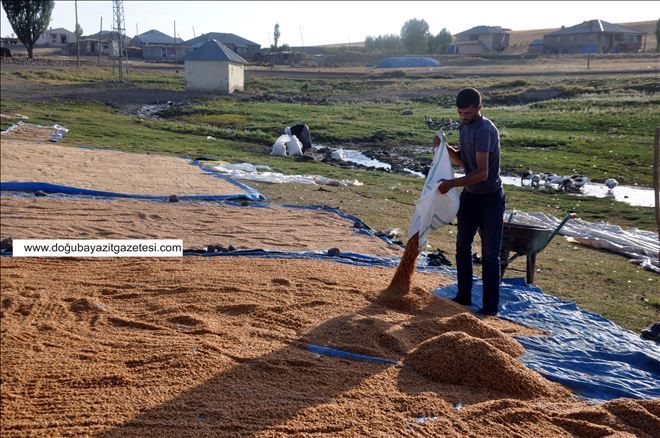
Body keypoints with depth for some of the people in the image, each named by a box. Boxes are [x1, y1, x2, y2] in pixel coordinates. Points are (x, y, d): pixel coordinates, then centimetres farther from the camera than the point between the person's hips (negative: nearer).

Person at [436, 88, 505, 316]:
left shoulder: (485, 130, -23)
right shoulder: (464, 126, 5)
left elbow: (482, 173, -30)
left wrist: (452, 184, -32)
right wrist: (445, 147, -4)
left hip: (490, 198, -8)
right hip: (470, 195, 8)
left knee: (490, 254, -1)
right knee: (462, 247, 14)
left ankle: (491, 306, 9)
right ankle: (464, 296, 28)